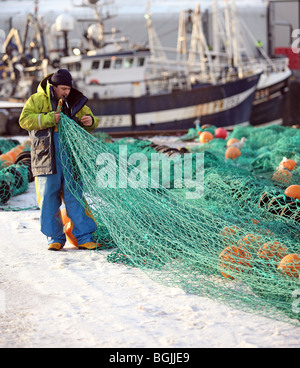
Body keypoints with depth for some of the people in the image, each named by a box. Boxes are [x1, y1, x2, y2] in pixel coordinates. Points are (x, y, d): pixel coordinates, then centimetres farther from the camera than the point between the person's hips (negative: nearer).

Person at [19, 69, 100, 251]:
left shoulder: (75, 102, 14)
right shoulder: (38, 100, 4)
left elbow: (89, 126, 22)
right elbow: (25, 120, -7)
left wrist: (90, 121, -4)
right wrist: (48, 119, -17)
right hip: (47, 156, -2)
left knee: (74, 196, 0)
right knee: (49, 197, 1)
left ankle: (84, 237, 1)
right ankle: (55, 238, 11)